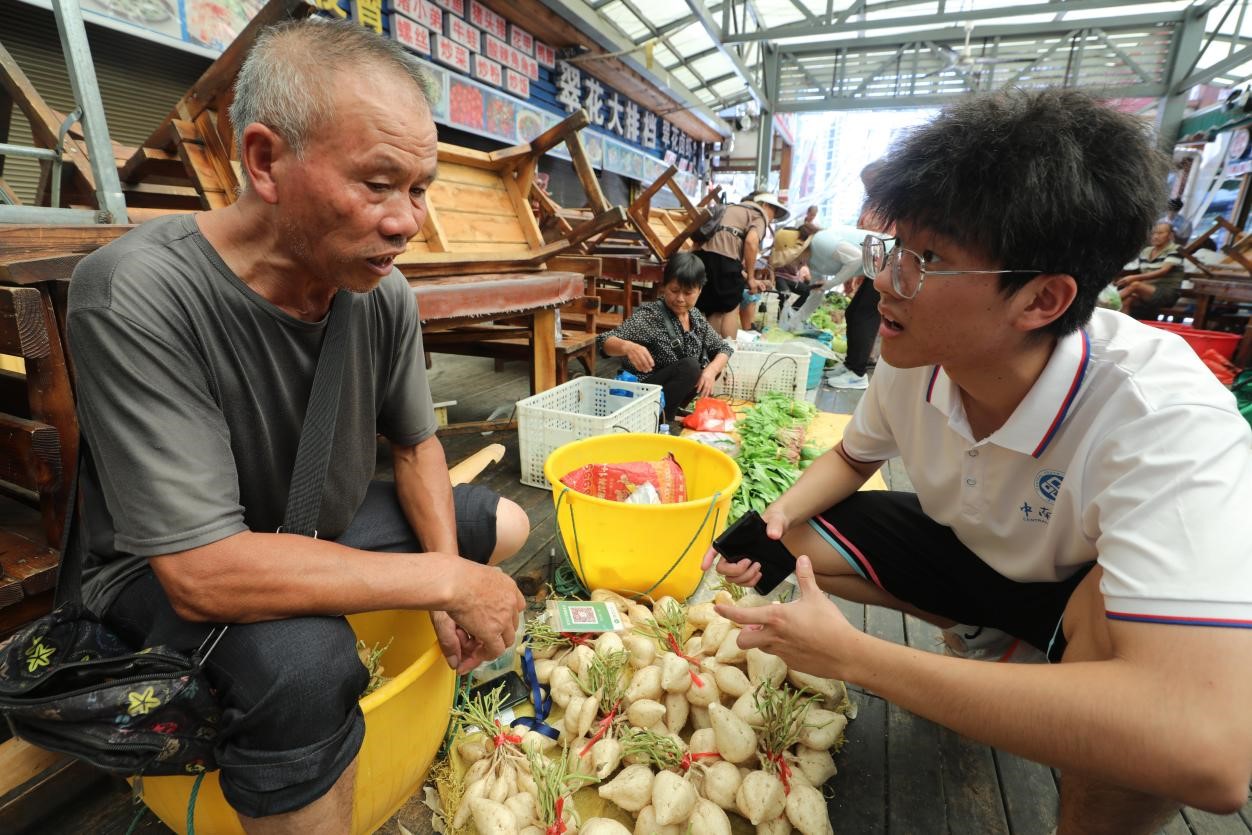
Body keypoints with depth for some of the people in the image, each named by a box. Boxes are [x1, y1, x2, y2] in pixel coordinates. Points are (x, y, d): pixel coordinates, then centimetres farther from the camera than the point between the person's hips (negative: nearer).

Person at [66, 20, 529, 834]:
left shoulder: (384, 291, -15)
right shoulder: (137, 294, -31)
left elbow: (415, 445, -1)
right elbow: (203, 572, -35)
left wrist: (451, 581, -13)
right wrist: (447, 578, -30)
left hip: (331, 528, 6)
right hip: (168, 574, -5)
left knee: (506, 524, 7)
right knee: (300, 659, -36)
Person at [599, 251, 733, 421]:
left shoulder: (696, 317, 1)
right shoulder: (649, 315, -18)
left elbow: (724, 348, 7)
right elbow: (606, 342, -26)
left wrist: (711, 370, -14)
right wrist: (627, 346, -49)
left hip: (670, 393, 7)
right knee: (689, 366, -26)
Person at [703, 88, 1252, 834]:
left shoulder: (1162, 417, -36)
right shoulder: (913, 359, -20)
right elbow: (851, 458, 1)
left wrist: (851, 656, -41)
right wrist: (778, 517, -21)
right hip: (968, 547, 5)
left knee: (1112, 612, -37)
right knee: (787, 542, -7)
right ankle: (980, 634, 13)